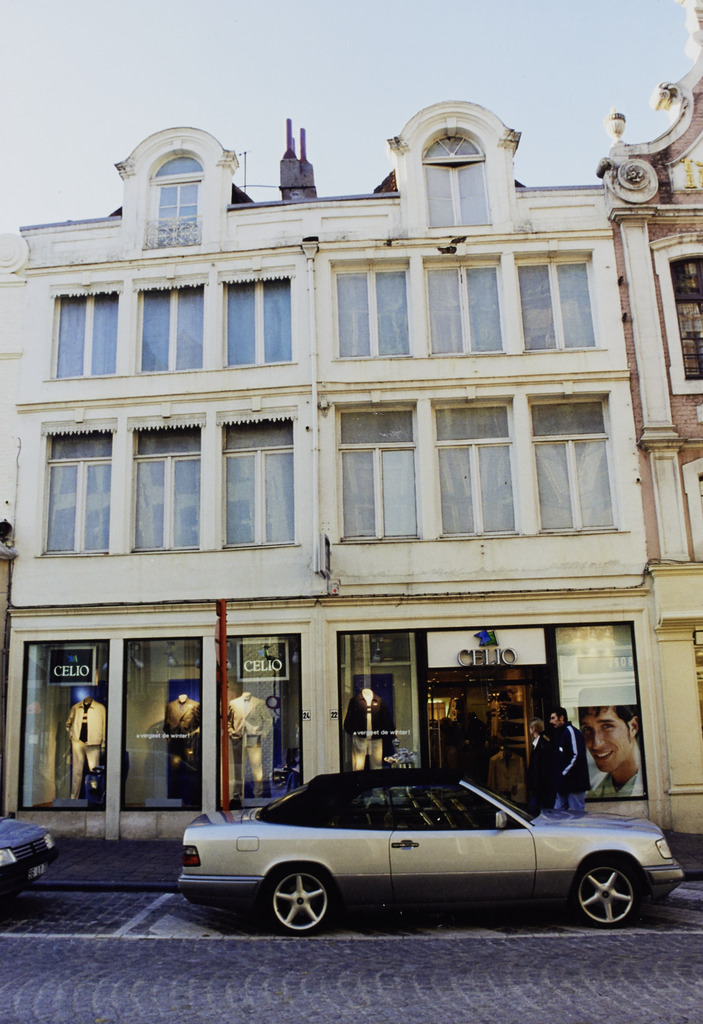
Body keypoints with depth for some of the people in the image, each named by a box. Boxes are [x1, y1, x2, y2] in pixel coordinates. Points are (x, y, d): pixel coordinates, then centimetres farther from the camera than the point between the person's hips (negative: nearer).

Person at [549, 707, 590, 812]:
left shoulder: (571, 731, -12)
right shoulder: (559, 733, 18)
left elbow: (577, 756, -19)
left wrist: (564, 773, -15)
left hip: (575, 784, -10)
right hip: (563, 785, 10)